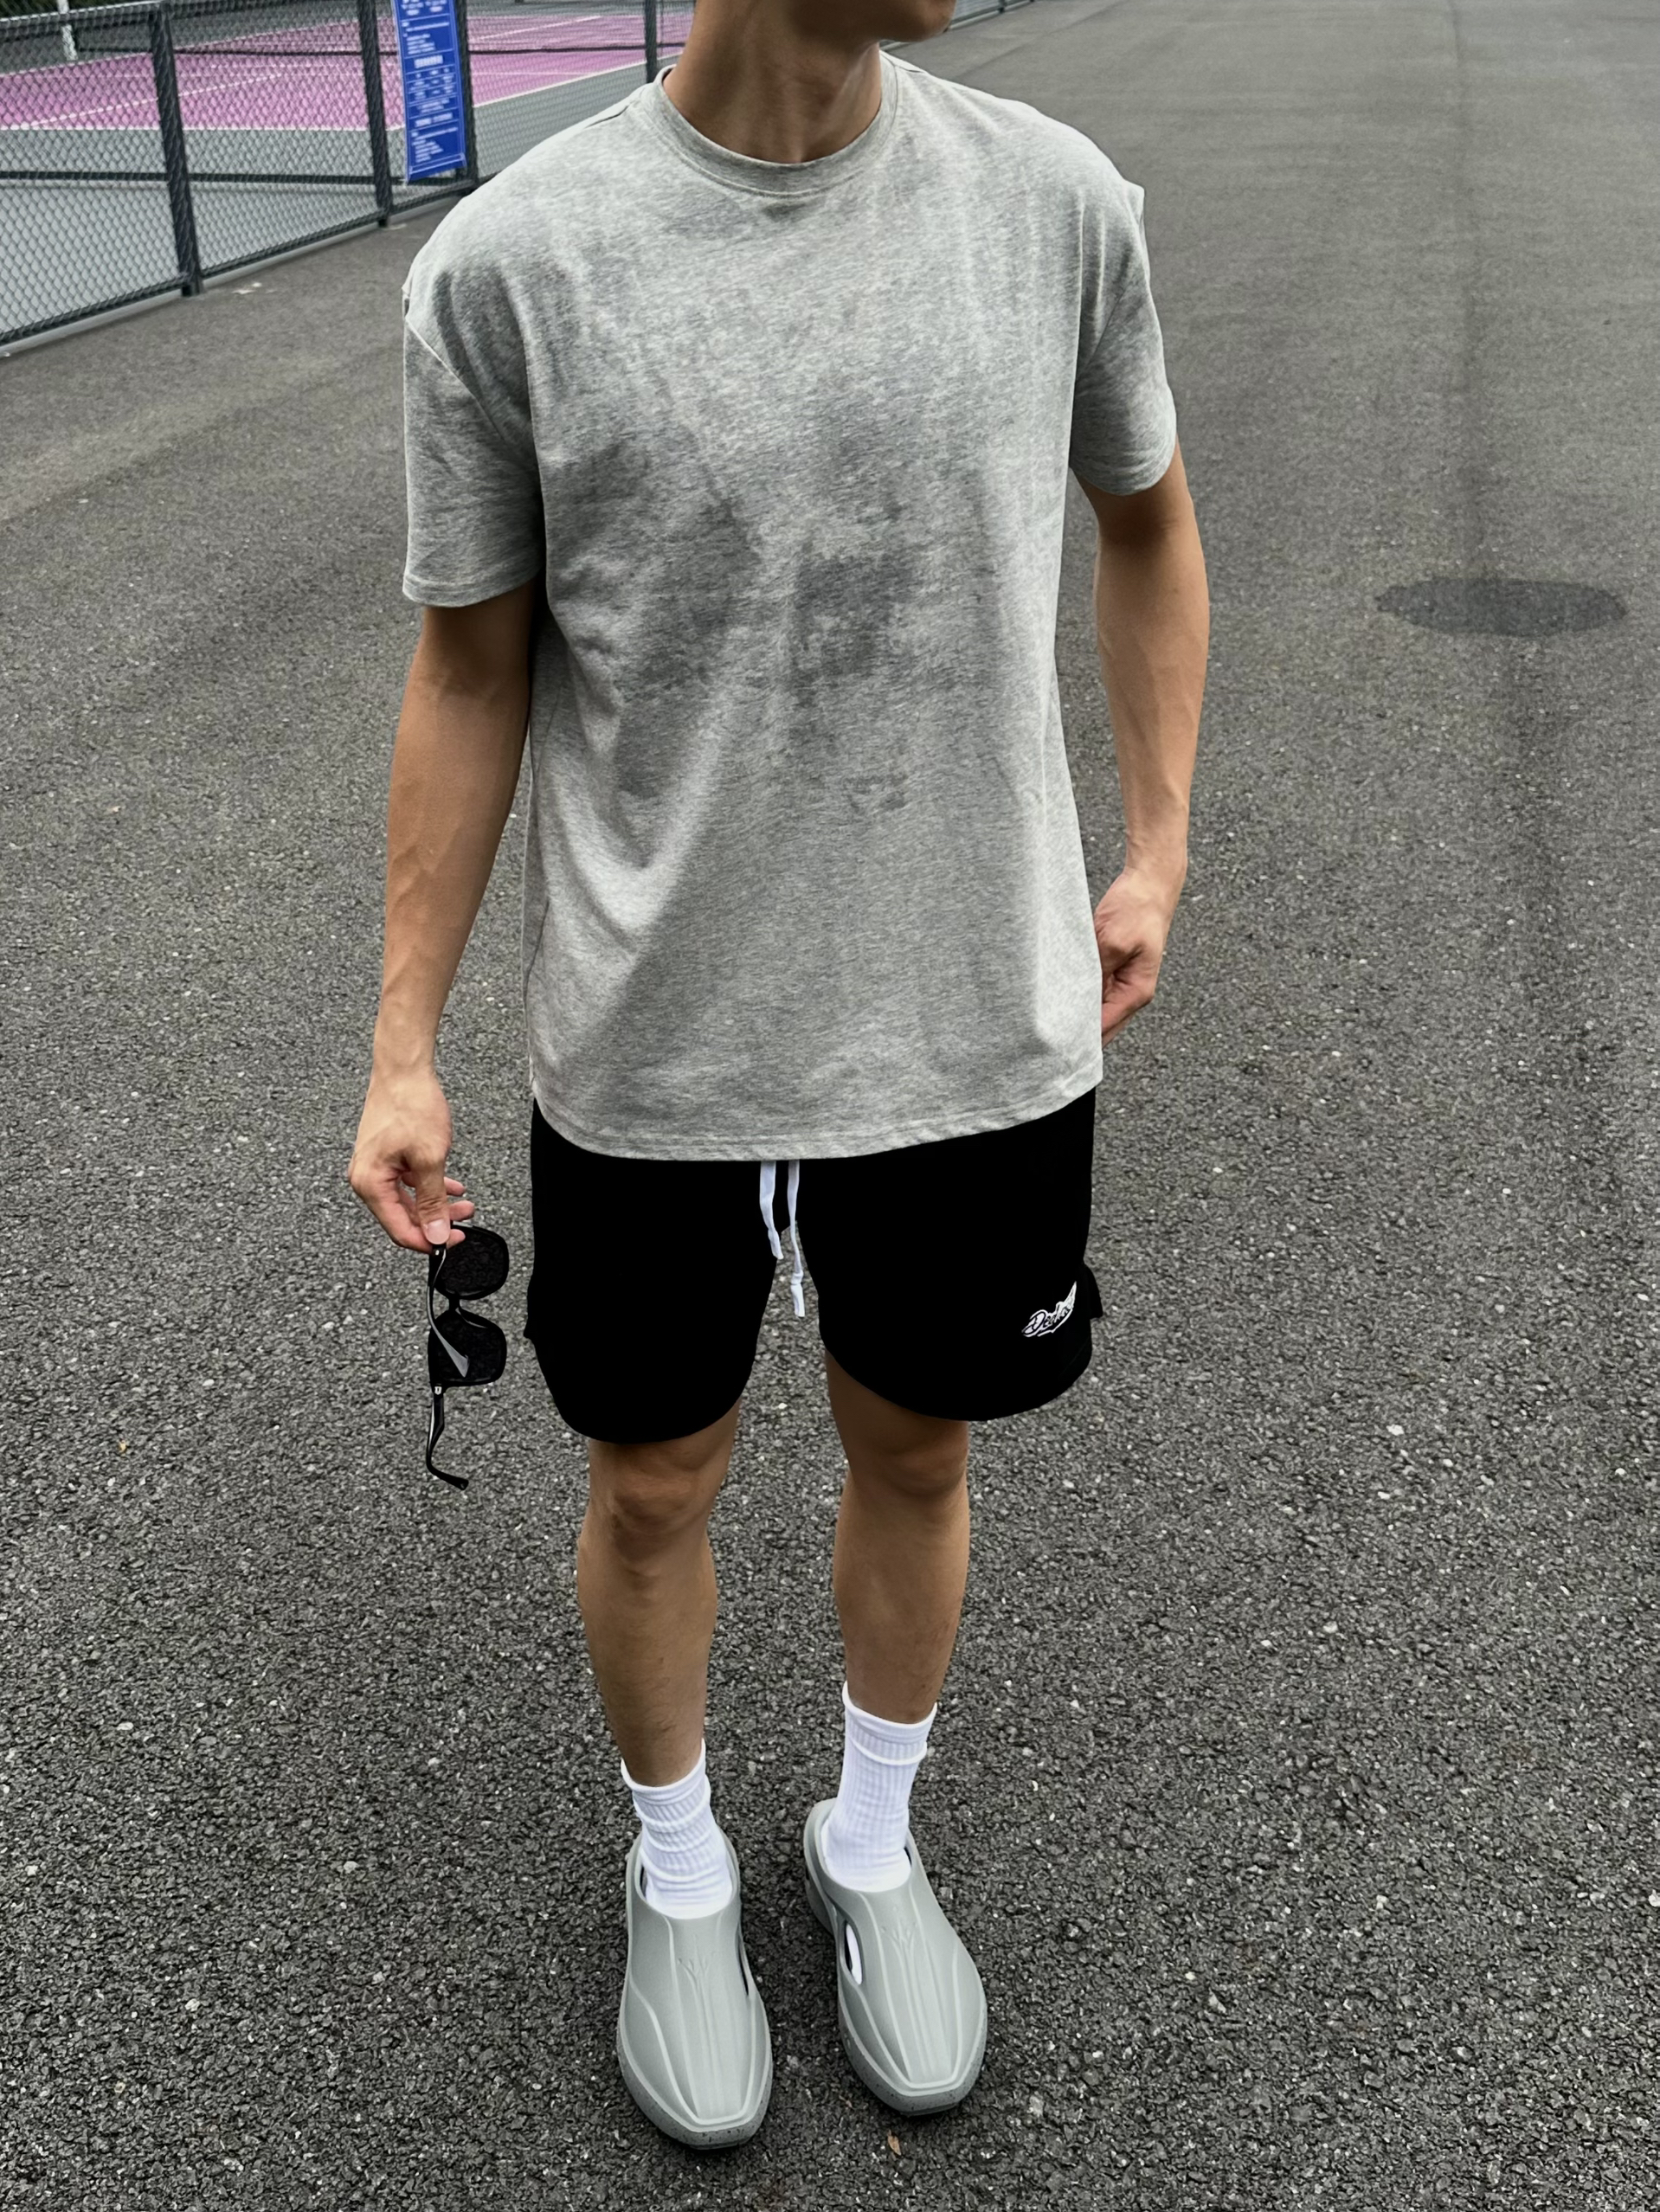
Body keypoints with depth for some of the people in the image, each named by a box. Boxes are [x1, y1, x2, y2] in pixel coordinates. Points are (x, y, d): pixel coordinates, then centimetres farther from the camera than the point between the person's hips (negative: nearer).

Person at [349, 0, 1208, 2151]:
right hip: (649, 1060, -1)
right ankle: (681, 1868, 45)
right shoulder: (507, 265, -11)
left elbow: (1146, 523, 11)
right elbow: (470, 674, -2)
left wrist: (1156, 845, 7)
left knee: (914, 1451, 19)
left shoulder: (1054, 200, -5)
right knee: (654, 1485, 16)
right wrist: (403, 1048, -1)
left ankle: (870, 1844, 47)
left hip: (981, 1030, 2)